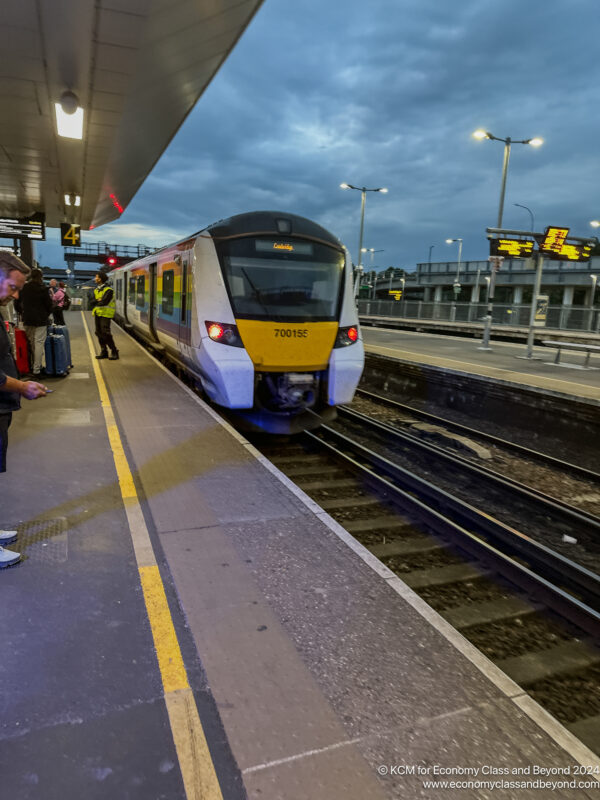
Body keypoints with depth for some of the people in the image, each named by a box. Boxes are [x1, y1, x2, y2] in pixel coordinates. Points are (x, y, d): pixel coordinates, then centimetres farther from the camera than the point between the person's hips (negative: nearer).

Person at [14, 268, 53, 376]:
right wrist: (46, 314, 13)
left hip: (27, 320, 5)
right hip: (40, 320, -5)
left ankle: (33, 366, 20)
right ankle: (36, 368, -7)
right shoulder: (42, 289, -9)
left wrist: (23, 313, 20)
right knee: (39, 343, -4)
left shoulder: (23, 288, 5)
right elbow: (49, 304, -4)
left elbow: (17, 304, 9)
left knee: (31, 343, 14)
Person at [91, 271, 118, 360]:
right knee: (99, 333, 9)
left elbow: (103, 302, -21)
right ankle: (104, 352, 17)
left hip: (105, 314, -8)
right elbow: (93, 302, 6)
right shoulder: (96, 290, 15)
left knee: (105, 333, -15)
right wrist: (98, 301, -15)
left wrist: (96, 302, -4)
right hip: (98, 314, 8)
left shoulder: (108, 290, -11)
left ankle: (114, 352, -8)